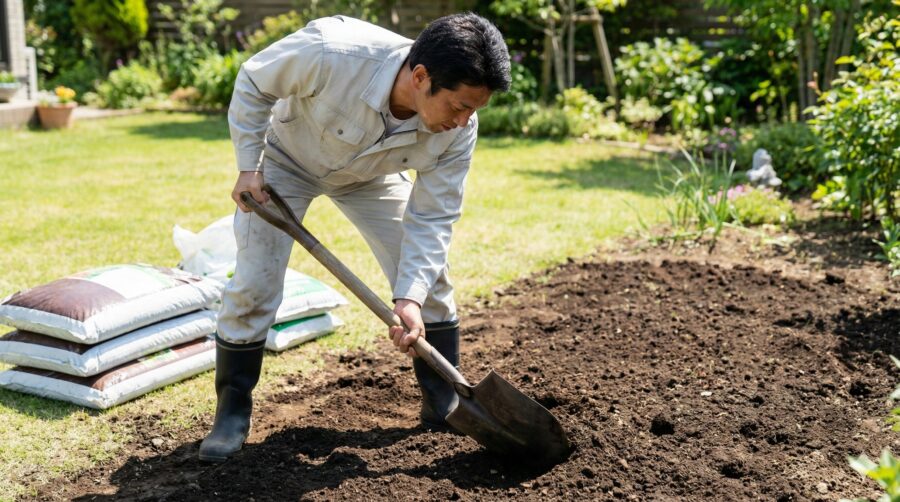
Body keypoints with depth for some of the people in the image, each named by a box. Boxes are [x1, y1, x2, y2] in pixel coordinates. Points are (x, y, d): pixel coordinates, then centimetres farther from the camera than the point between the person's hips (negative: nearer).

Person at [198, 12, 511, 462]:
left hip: (370, 174, 3)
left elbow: (432, 218, -22)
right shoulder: (331, 53, -42)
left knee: (430, 278, -4)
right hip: (286, 159, -3)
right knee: (252, 288, -9)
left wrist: (411, 296, -34)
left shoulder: (458, 130, -30)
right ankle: (232, 413, 11)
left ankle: (446, 406, 13)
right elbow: (253, 83, -22)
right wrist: (248, 167, -22)